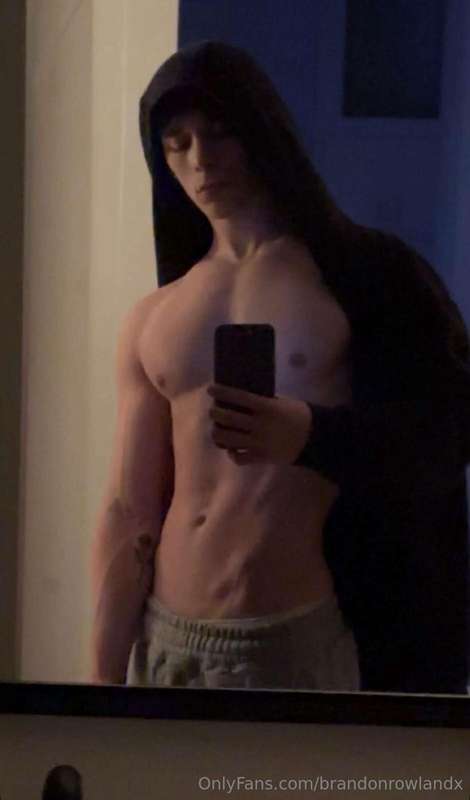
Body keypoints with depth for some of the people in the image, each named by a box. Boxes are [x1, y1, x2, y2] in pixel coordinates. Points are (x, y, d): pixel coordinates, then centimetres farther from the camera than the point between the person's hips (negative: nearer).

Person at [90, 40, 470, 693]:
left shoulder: (366, 271, 0)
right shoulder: (150, 321, 9)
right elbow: (128, 514, 8)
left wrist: (311, 436, -21)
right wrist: (105, 676, 7)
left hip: (315, 639, -3)